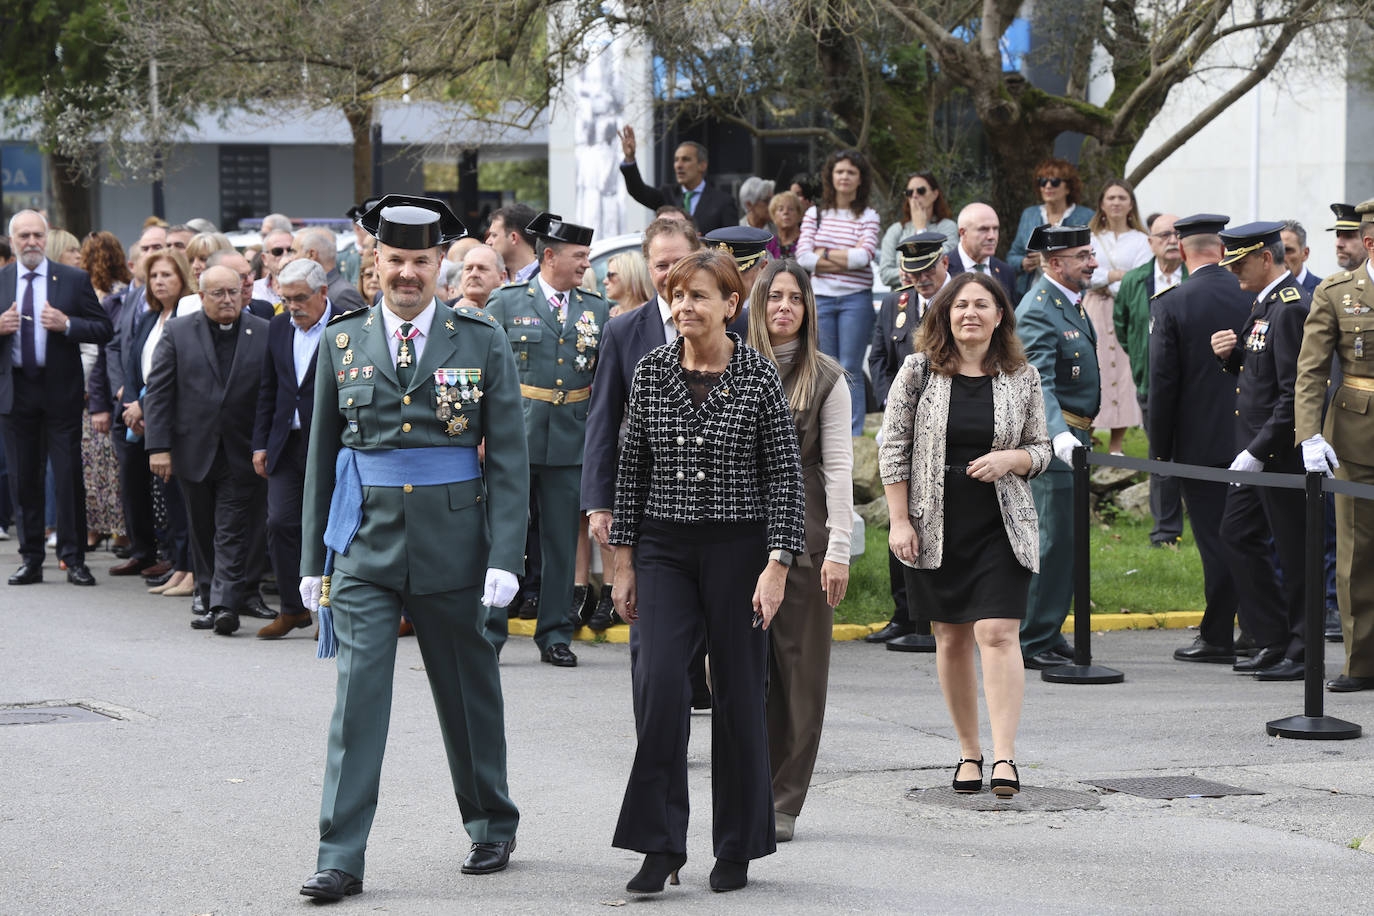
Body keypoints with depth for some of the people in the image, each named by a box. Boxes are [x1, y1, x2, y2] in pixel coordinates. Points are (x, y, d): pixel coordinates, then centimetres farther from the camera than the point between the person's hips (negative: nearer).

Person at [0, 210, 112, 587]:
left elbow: (104, 328, -1)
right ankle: (31, 560, 14)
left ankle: (74, 559, 3)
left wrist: (66, 324, -16)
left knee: (69, 477, -3)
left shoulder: (74, 280, 2)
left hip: (60, 390, -2)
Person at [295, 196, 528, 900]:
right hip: (364, 544, 1)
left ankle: (493, 829, 31)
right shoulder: (342, 341, 5)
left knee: (469, 694, 12)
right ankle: (341, 859, -6)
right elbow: (322, 455, 11)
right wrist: (312, 558, 8)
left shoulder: (482, 341, 0)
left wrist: (505, 556, -10)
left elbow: (508, 457, -1)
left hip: (453, 544, -1)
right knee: (357, 697, -7)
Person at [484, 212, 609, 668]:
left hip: (571, 442, 3)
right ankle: (488, 633, 5)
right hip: (512, 439, -3)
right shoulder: (506, 303, 2)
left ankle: (555, 635, 14)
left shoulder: (596, 310, 9)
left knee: (562, 542, 6)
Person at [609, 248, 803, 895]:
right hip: (665, 550, 2)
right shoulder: (651, 374, 3)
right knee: (659, 679, -14)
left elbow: (786, 478, -4)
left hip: (738, 550, -2)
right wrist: (624, 561, 6)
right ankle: (661, 844, -8)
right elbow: (632, 470, 8)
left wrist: (776, 567, -11)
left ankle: (738, 848, 17)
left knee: (738, 693, 4)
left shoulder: (759, 379, -4)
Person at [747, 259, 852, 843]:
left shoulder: (825, 379, 2)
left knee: (799, 668, 1)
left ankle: (783, 803, 7)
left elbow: (838, 468, -1)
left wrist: (839, 549, -9)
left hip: (802, 531, -2)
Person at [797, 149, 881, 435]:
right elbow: (803, 257, -3)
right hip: (820, 297, 2)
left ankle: (853, 435, 2)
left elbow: (864, 256, -12)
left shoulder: (868, 217, 3)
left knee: (850, 370, -2)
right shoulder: (815, 215, 8)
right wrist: (846, 259, -9)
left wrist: (824, 254, -6)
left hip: (856, 299, -2)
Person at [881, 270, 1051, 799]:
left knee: (997, 634, -12)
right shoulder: (920, 371, 0)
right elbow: (893, 447, 2)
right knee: (951, 640, 7)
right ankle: (968, 751, 18)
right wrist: (899, 520, -4)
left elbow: (1041, 450, 11)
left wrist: (1010, 460, -12)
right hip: (936, 527, 1)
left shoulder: (1022, 378, 3)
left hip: (1002, 527, -1)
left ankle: (1004, 756, -16)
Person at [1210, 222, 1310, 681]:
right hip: (1255, 452, 10)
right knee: (1237, 535, 13)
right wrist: (1229, 353, 1)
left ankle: (1300, 653, 7)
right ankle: (1274, 642, 19)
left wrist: (1258, 453, -22)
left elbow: (1295, 393, -22)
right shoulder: (1264, 303, 13)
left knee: (1294, 551, -2)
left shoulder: (1292, 308, -18)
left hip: (1282, 452, -10)